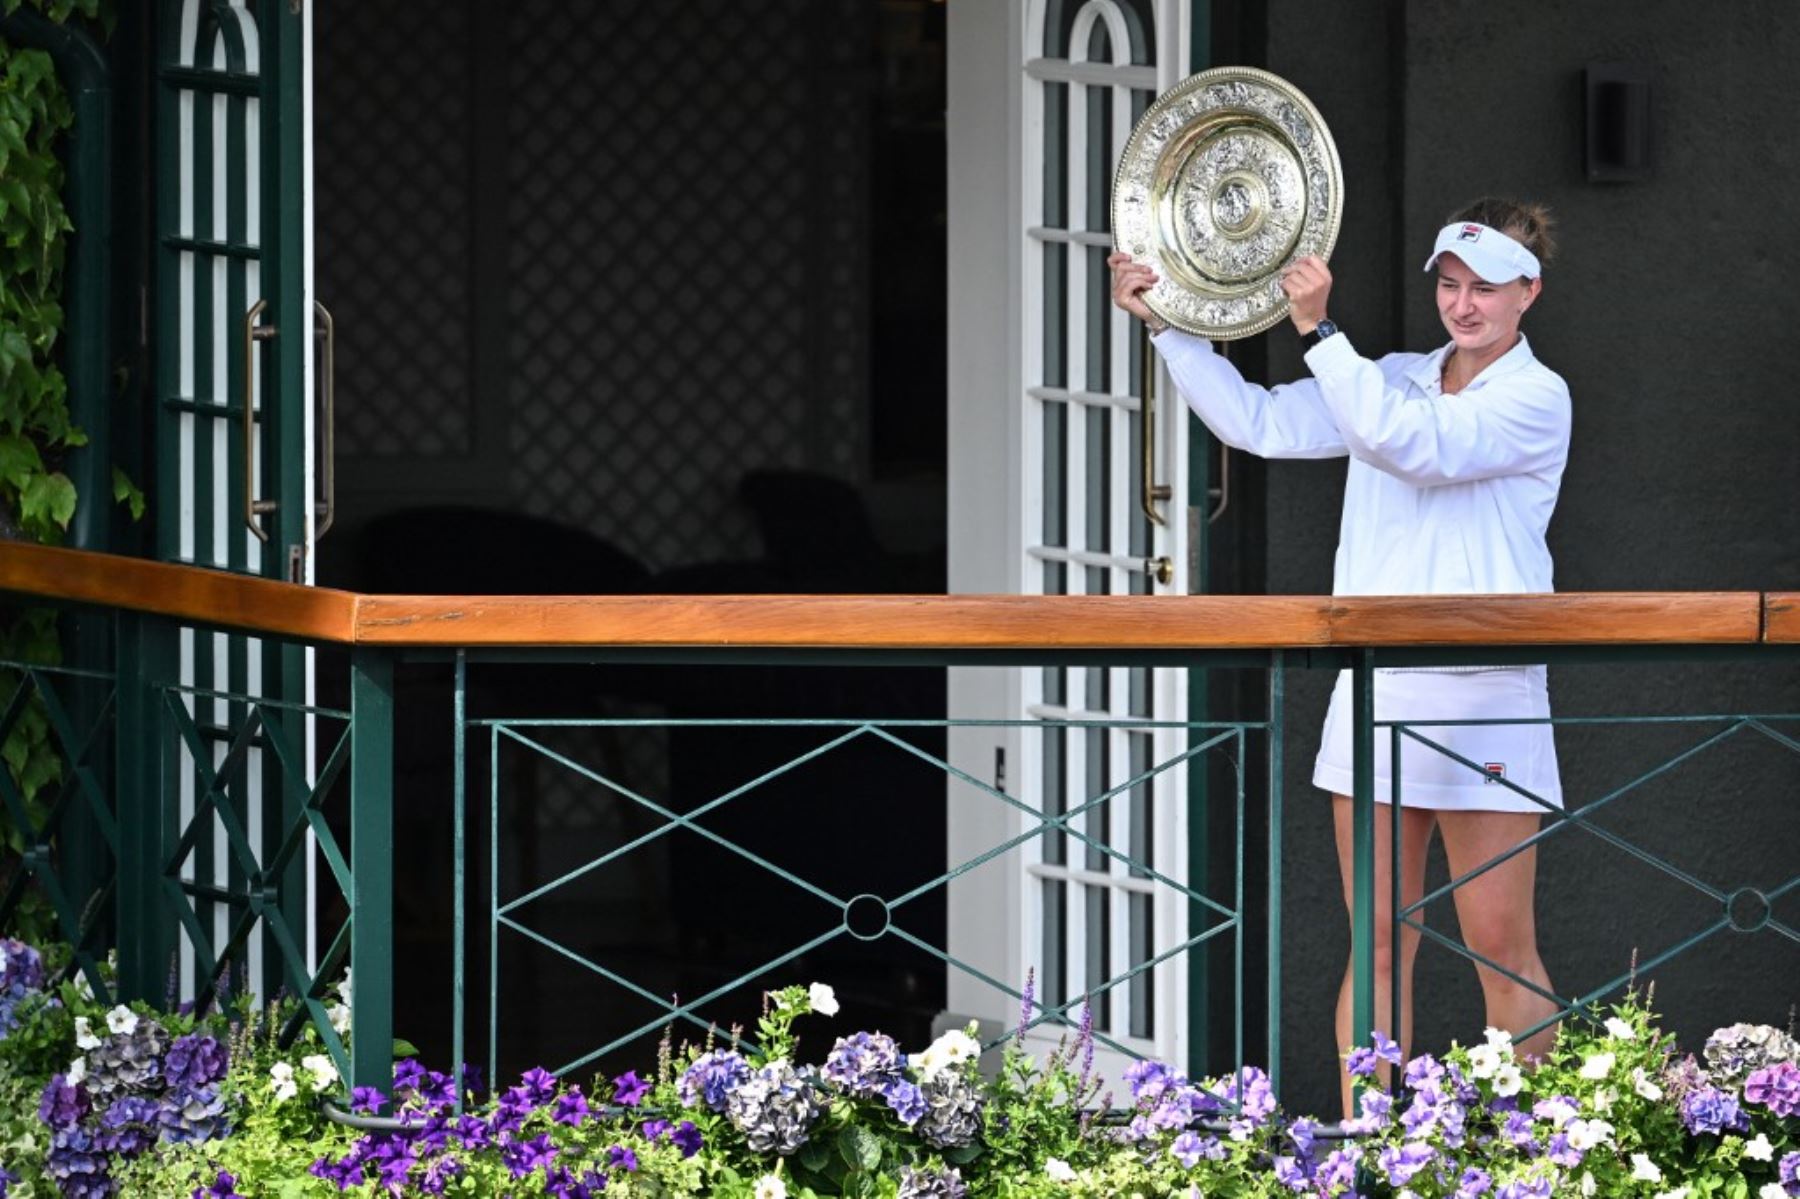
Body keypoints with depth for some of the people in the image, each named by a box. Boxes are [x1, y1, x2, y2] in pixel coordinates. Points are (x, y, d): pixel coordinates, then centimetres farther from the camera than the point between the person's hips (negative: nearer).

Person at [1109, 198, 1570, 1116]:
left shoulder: (1536, 397, -4)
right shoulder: (1396, 381, 14)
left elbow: (1418, 446, -19)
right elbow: (1258, 421, 9)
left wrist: (1320, 331, -22)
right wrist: (1164, 325, 1)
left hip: (1482, 697, -5)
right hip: (1375, 687, 5)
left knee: (1500, 944, -4)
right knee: (1379, 943, 5)